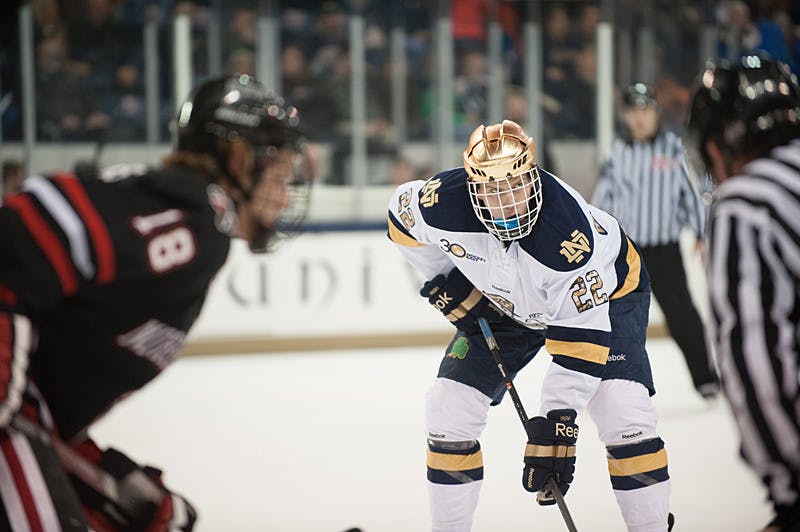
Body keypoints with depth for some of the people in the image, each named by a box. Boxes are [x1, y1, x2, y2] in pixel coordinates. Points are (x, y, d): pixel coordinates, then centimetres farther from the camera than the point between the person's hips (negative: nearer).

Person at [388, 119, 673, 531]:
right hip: (505, 301, 4)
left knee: (622, 412, -21)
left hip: (602, 292, -4)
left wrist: (558, 419, -38)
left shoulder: (568, 228, -41)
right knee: (450, 405, -3)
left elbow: (582, 332, -36)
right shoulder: (446, 202, -30)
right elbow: (402, 212, -4)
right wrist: (443, 280, -8)